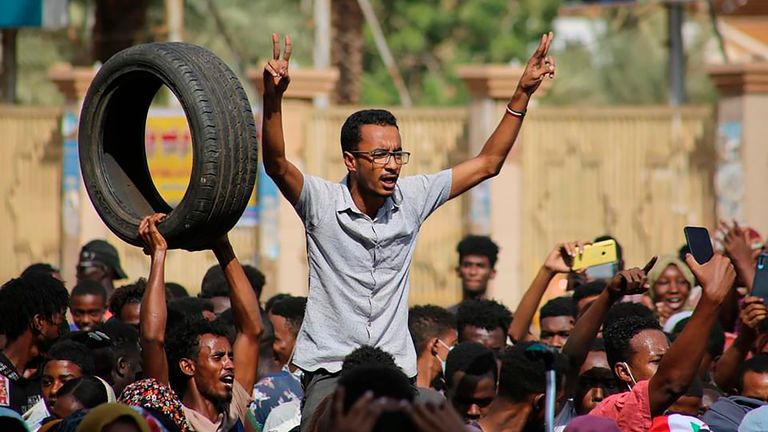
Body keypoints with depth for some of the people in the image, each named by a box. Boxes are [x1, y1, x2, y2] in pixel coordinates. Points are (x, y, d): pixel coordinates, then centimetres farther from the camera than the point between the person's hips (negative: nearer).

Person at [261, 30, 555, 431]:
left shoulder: (411, 198, 5)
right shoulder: (321, 202, -6)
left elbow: (487, 164, 9)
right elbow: (276, 164, -23)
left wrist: (523, 93, 3)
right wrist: (272, 98, -39)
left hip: (397, 371, 3)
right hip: (330, 372, -3)